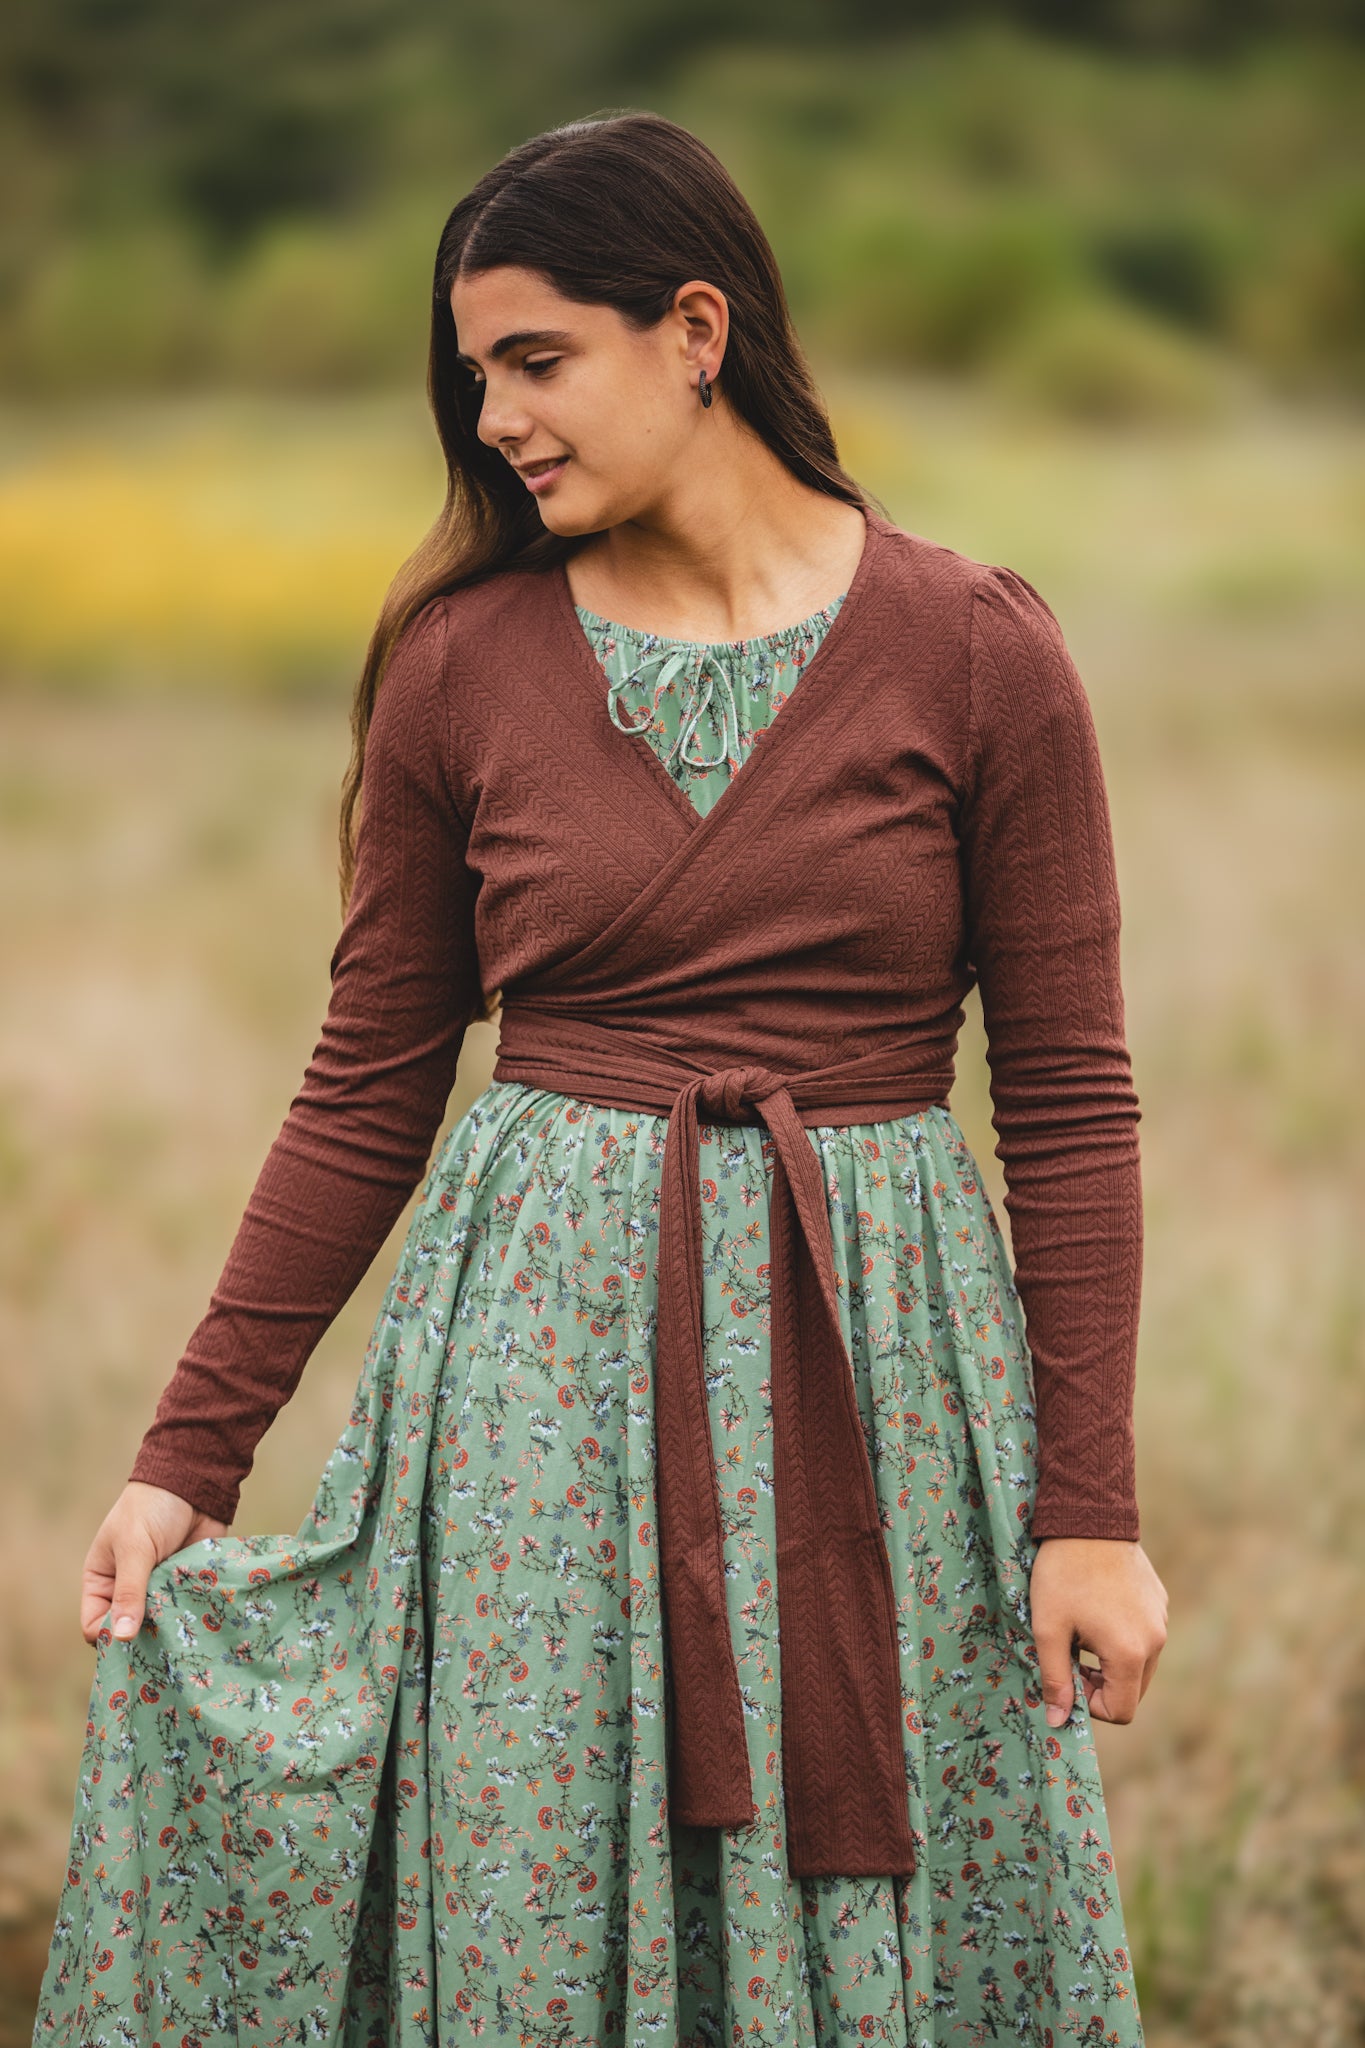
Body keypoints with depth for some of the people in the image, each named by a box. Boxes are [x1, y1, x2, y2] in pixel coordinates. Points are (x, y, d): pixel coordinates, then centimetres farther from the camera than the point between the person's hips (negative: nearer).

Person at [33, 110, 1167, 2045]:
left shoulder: (972, 650, -3)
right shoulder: (458, 664, 2)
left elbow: (1069, 1092, -2)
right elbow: (368, 1091, 7)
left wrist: (1090, 1504, -5)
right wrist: (187, 1456, 4)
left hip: (879, 1369, -1)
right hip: (546, 1364, 1)